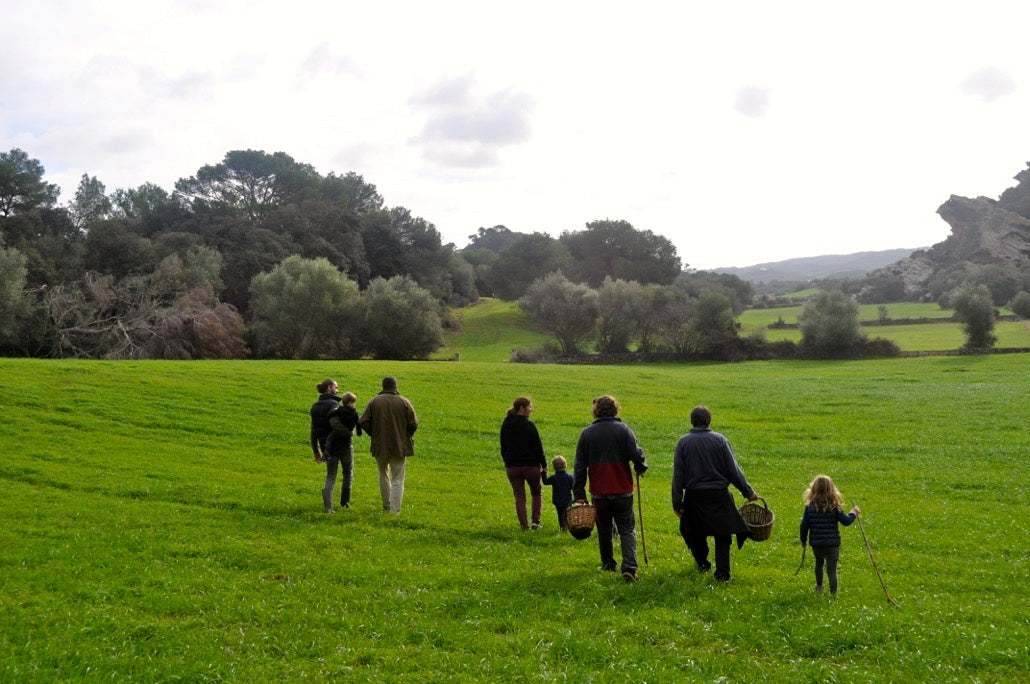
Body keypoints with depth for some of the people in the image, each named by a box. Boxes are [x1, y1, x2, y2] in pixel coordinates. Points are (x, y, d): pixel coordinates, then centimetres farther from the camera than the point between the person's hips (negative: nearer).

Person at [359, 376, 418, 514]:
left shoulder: (374, 402, -4)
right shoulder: (404, 402, -7)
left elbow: (363, 422, -5)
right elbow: (414, 424, -7)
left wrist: (374, 434, 11)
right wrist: (406, 436, 12)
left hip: (380, 446, 1)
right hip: (399, 446, -1)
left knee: (383, 475, 21)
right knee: (397, 479, 4)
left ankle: (386, 504, 28)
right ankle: (395, 509, -5)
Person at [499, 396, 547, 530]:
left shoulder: (505, 425, 3)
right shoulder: (529, 425, -15)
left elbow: (503, 447, 11)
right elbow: (538, 447, -12)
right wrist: (544, 465, -4)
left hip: (512, 466, 4)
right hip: (530, 465, -4)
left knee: (519, 496, 9)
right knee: (537, 493, 16)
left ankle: (524, 525, 3)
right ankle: (535, 521, 11)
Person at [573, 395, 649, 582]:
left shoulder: (587, 433, 0)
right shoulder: (623, 430, -7)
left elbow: (580, 466, -2)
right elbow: (636, 454, -14)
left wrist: (579, 494, 0)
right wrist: (641, 467, 9)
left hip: (598, 493, 2)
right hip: (622, 491, -2)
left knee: (604, 530, 20)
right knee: (627, 530, 3)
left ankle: (607, 563, 31)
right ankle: (629, 567, -11)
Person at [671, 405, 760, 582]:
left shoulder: (683, 442, -2)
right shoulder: (719, 440, -4)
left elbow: (678, 474, -2)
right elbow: (733, 469, -3)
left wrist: (677, 502, 2)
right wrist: (748, 491, 5)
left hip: (694, 496, 1)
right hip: (718, 495, -1)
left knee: (696, 533, 20)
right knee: (723, 534, 6)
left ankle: (702, 563, 34)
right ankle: (722, 571, -2)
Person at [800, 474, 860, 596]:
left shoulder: (809, 506, -8)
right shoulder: (835, 507, -12)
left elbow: (804, 525, -4)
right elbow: (846, 521, -7)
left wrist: (803, 540, 12)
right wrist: (853, 513, 14)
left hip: (816, 544, 2)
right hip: (832, 544, -2)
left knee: (819, 563, 28)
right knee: (831, 569, 5)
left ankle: (819, 587, 39)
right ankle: (833, 593, 4)